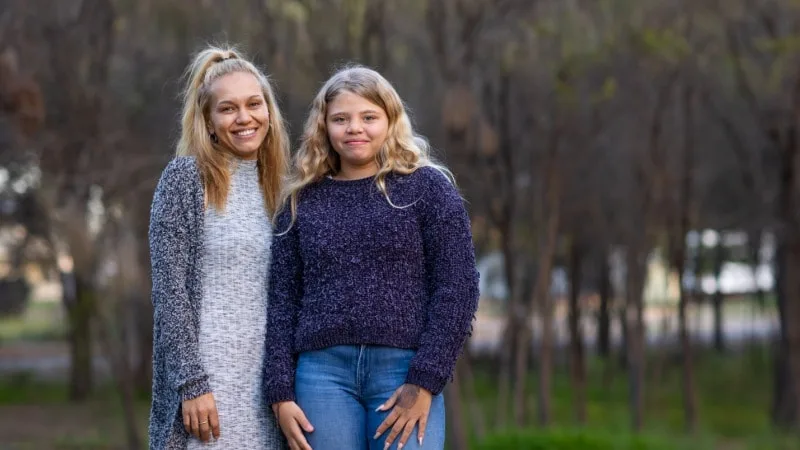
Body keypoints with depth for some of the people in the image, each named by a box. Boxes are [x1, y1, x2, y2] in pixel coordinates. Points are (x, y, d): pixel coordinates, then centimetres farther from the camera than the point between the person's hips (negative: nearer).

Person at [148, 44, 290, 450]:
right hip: (206, 375, -5)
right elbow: (169, 289, -9)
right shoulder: (186, 177, -3)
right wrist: (191, 383, -15)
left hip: (263, 381, 5)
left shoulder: (269, 186, 14)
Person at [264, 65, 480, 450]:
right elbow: (282, 299, 10)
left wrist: (425, 381, -10)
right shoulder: (302, 200, 12)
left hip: (405, 371, -2)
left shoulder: (426, 187, 4)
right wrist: (281, 392, 0)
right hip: (322, 373, 2)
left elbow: (457, 287, -2)